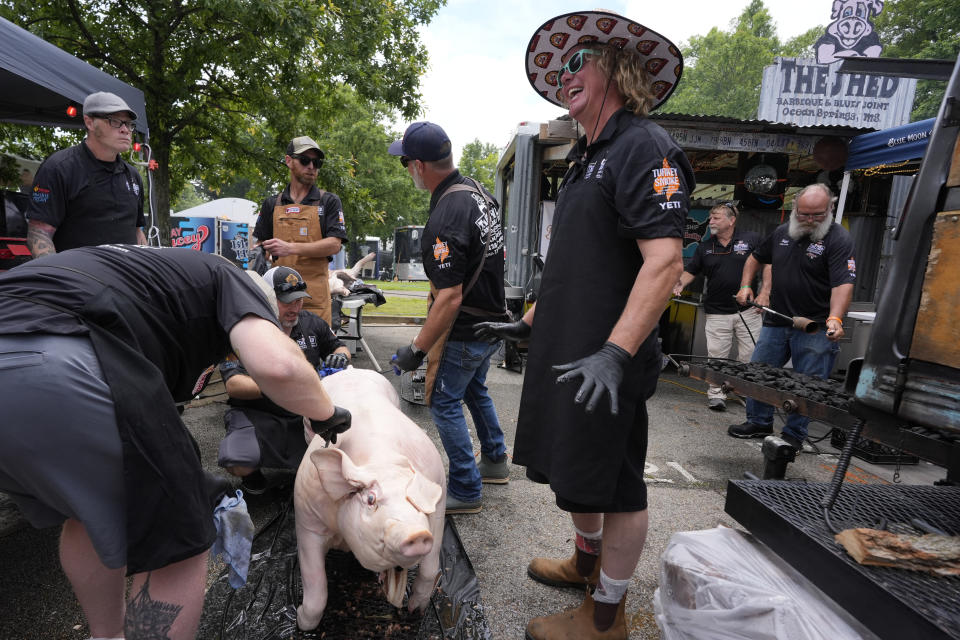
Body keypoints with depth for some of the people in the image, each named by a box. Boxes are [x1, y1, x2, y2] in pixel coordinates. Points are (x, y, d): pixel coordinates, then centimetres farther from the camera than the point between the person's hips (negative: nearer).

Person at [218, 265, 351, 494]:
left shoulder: (312, 323, 6)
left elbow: (340, 347, 20)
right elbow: (233, 384, -16)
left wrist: (340, 356, -6)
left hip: (306, 414, 3)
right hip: (257, 414, -3)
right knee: (238, 463, -31)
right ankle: (252, 472, 10)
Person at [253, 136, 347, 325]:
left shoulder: (329, 201, 8)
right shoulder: (272, 204, 16)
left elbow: (334, 245, -5)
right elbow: (259, 247, 17)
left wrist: (291, 248, -15)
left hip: (315, 292, -2)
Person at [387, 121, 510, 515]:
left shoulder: (444, 220, -28)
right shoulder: (477, 190, 3)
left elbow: (450, 298, -30)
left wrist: (417, 348, -21)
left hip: (465, 330, -9)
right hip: (493, 317, 10)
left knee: (444, 402, 6)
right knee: (474, 390, 25)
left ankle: (465, 491, 18)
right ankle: (495, 461, 42)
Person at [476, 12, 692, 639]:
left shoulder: (644, 146, -11)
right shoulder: (587, 158, 19)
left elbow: (665, 261, -22)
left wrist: (615, 355, -29)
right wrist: (528, 323, 20)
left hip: (605, 361, -9)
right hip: (565, 351, 9)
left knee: (613, 482, 6)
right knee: (573, 467, 21)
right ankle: (587, 562, 44)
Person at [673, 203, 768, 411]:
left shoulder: (752, 239, 2)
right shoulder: (704, 247, 10)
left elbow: (768, 264, 3)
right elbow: (690, 271, 9)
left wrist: (765, 293, -6)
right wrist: (680, 283, -13)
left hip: (748, 310, -1)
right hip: (717, 313, 2)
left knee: (749, 356, 3)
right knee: (716, 355, 2)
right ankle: (716, 394, 13)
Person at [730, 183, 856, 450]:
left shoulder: (839, 239, -12)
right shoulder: (782, 232, 7)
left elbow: (843, 284, -23)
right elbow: (756, 257, 23)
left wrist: (834, 319, -38)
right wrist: (746, 285, 9)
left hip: (816, 328, -5)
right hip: (776, 322, 6)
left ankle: (794, 434, 18)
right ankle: (759, 422, 26)